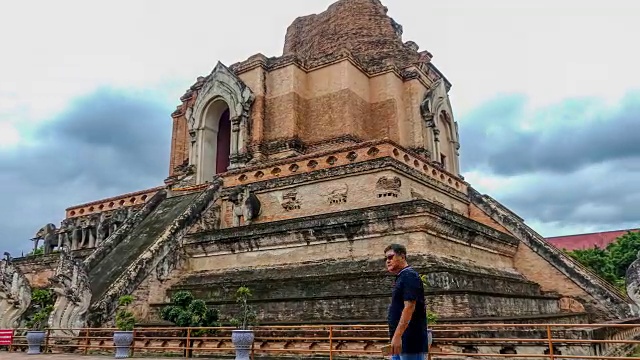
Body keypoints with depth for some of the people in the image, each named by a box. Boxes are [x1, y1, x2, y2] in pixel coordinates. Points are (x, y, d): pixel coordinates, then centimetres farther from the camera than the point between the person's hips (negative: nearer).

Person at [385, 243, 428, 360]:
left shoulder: (409, 276, -12)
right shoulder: (401, 278, 18)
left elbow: (409, 307, -22)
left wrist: (397, 336, -27)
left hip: (410, 341, -10)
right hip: (402, 340, 10)